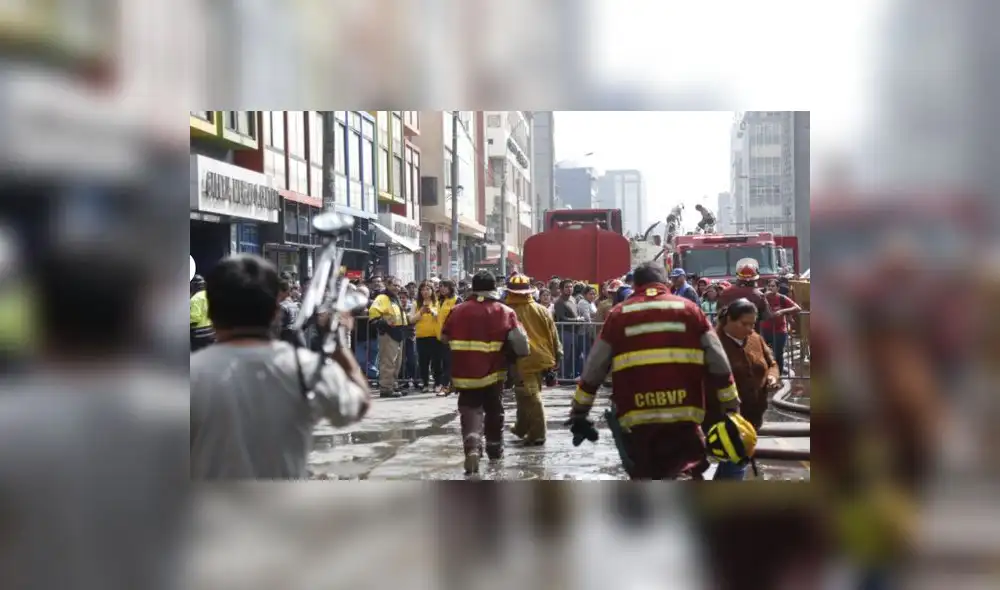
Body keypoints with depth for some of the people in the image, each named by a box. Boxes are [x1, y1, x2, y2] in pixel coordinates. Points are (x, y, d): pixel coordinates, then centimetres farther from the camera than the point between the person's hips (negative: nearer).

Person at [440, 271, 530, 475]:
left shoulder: (458, 311, -1)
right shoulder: (505, 312, -4)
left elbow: (444, 338, 11)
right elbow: (518, 340, -10)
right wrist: (517, 354, 11)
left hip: (465, 372, 0)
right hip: (493, 372, 1)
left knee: (470, 410, 2)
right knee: (494, 410, 20)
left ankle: (472, 447, -23)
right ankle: (495, 448, 35)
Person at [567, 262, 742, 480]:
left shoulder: (619, 314, 9)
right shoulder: (688, 308, 9)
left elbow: (594, 368, 10)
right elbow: (718, 361, 6)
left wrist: (578, 412, 18)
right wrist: (732, 408, 13)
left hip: (636, 418, 1)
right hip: (683, 414, -1)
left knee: (643, 478, 15)